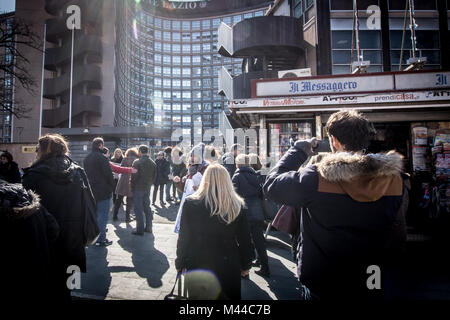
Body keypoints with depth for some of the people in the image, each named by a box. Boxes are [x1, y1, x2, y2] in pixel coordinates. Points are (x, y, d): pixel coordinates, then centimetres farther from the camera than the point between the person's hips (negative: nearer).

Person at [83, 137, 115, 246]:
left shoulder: (86, 159, 12)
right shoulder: (102, 158, -15)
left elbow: (86, 174, 18)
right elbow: (109, 175, -16)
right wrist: (111, 187, -3)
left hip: (91, 191, 8)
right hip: (103, 192, -8)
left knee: (94, 214, 18)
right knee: (103, 215, -2)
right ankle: (101, 239, 0)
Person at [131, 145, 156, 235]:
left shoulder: (137, 162, -14)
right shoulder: (153, 163, 4)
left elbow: (134, 176, -14)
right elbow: (154, 176, 8)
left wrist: (132, 187, -1)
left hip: (138, 188, -6)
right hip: (147, 188, 6)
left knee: (138, 209, 0)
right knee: (147, 207, 15)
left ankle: (140, 230, 3)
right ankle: (148, 227, 22)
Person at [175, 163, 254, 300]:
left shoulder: (191, 204, -13)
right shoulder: (237, 206, -10)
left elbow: (183, 237, -8)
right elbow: (245, 240, -2)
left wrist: (180, 263, 6)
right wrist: (245, 265, 11)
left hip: (197, 267, 0)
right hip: (228, 268, 1)